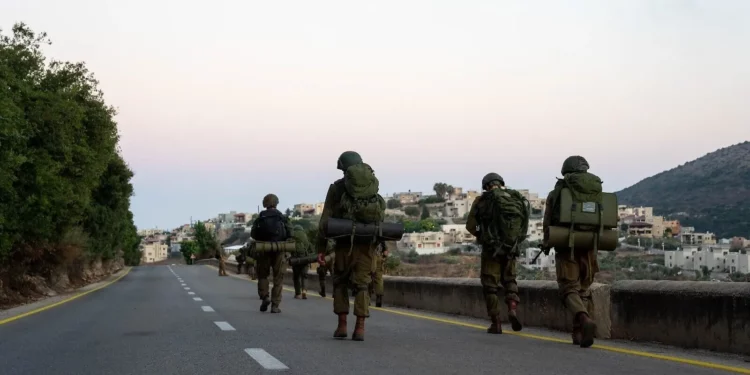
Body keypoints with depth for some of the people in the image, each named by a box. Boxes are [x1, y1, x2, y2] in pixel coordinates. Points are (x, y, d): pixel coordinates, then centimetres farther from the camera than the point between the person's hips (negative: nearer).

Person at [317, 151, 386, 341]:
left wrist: (320, 249, 0)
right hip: (367, 243, 2)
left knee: (340, 283, 14)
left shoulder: (337, 187, 2)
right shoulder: (373, 186, 11)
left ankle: (342, 326, 9)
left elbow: (325, 220, -2)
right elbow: (381, 218, 8)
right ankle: (360, 328, -2)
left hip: (345, 242, -2)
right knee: (362, 285, 7)